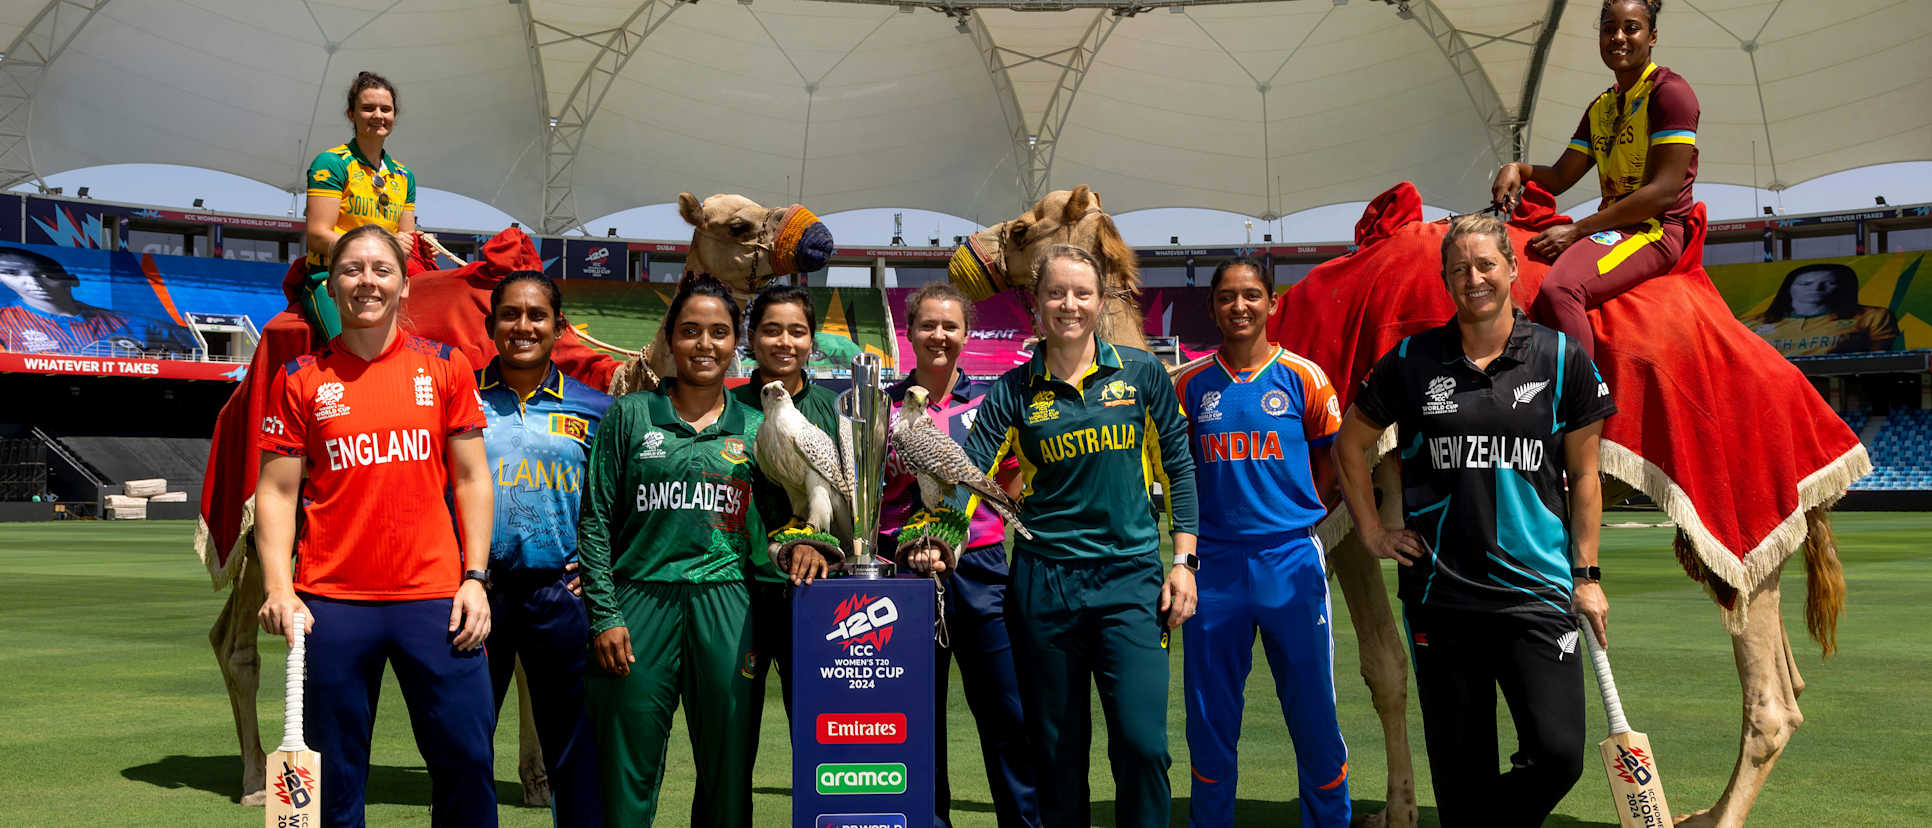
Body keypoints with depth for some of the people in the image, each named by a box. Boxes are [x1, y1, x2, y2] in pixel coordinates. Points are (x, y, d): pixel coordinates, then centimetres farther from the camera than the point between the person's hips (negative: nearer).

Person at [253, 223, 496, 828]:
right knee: (335, 778, 6)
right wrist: (277, 588, -7)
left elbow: (471, 479, 7)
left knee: (468, 760, 0)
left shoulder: (445, 367, 7)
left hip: (433, 597, 0)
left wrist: (475, 578, -1)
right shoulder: (300, 380, 6)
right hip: (332, 604, 0)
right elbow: (276, 492, 5)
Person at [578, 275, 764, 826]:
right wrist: (605, 614, -4)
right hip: (641, 602, -1)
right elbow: (595, 522, 4)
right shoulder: (629, 415, 7)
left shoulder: (755, 428, 11)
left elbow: (770, 523, 17)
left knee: (727, 770, 6)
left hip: (727, 608, 2)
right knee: (627, 779, 2)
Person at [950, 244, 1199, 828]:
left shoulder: (1141, 373, 4)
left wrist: (1184, 561, 3)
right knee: (1057, 751, 7)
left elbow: (1178, 469, 9)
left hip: (1130, 579, -1)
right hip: (1044, 578, 1)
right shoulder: (1014, 391, 4)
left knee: (1141, 742, -10)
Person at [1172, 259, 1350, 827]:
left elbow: (1331, 464, 9)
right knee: (1209, 713, 8)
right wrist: (1207, 523, 6)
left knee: (1313, 707, 3)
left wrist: (1295, 520, 6)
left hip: (1292, 559, -1)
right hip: (1215, 563, 2)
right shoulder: (1190, 384, 6)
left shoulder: (1302, 376, 1)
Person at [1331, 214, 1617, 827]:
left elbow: (1583, 476, 6)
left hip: (1536, 591, 0)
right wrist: (1372, 533, 7)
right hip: (1439, 593, 1)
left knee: (1558, 753, -11)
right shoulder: (1412, 361, 2)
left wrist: (1587, 576, 4)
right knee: (1460, 769, 8)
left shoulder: (1563, 359, 2)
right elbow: (1350, 444, 14)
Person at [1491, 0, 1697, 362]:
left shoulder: (1670, 91, -7)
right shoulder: (1601, 107, 19)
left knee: (1559, 288, -34)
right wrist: (1518, 169, -5)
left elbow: (1665, 191, -16)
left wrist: (1577, 230, -18)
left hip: (1657, 230, -9)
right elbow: (1559, 178, 18)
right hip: (1611, 228, 9)